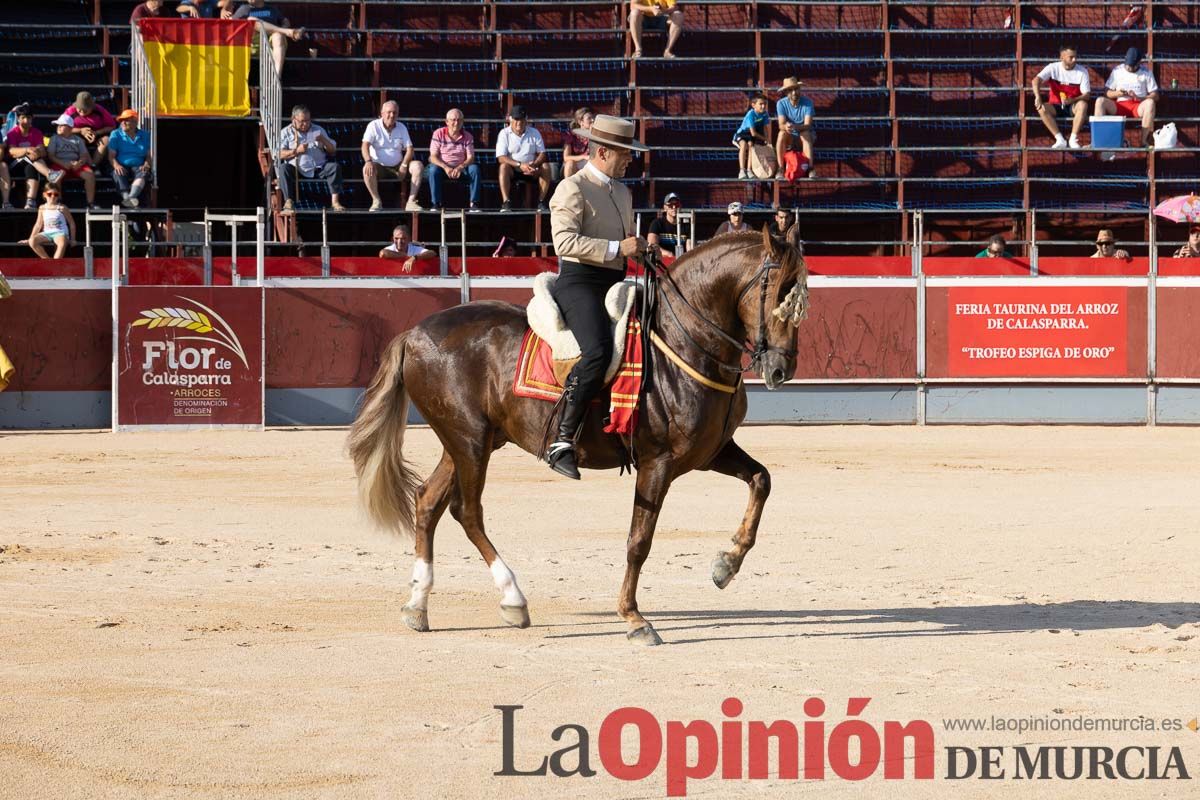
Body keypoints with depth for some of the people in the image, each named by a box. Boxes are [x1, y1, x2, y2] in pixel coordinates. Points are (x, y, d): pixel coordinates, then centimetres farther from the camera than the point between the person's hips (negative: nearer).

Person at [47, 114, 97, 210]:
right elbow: (50, 155, 3)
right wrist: (63, 163, -14)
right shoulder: (55, 138, 13)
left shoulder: (78, 139, 17)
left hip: (76, 165, 2)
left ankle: (91, 202, -19)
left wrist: (79, 163, -14)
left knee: (90, 174, -25)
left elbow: (84, 156, 10)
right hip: (60, 164, -2)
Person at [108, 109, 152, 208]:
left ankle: (131, 197, -61)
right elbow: (111, 155, 5)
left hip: (138, 167, 0)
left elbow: (148, 156, 17)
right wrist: (116, 165, -18)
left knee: (143, 174, -36)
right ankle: (126, 196, -59)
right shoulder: (116, 135, 14)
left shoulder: (144, 135, 18)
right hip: (122, 166, 0)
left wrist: (146, 165, -7)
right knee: (119, 174, -37)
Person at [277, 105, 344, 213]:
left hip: (318, 168, 2)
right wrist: (296, 151, -17)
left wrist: (324, 141, -6)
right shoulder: (286, 133, 9)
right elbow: (278, 154, -5)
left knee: (335, 167, -24)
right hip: (296, 169, -2)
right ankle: (288, 202, -36)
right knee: (282, 168, -32)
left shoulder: (318, 130, 17)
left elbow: (332, 151, 14)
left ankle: (335, 201, -26)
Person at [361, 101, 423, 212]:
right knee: (367, 169, -36)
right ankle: (376, 201, -22)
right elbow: (365, 145, -15)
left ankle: (411, 202, -21)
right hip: (380, 166, -3)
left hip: (397, 166, 3)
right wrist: (368, 161, -35)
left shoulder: (401, 127, 8)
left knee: (418, 166, -21)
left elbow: (409, 148, 3)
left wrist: (404, 165, -15)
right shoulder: (374, 126, -3)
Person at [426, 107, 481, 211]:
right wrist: (445, 167, -27)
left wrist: (460, 167, -27)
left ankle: (474, 203, -26)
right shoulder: (439, 134, -4)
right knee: (433, 169, -34)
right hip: (443, 167, -2)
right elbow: (433, 157, -9)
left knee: (475, 169, -27)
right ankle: (436, 204, -30)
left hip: (461, 168, 2)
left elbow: (470, 158, -6)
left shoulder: (467, 137, 1)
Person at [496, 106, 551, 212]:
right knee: (504, 167, -34)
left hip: (531, 171, 2)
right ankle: (506, 203, -38)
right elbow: (501, 158, -14)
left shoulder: (534, 133, 5)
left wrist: (533, 165, -22)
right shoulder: (504, 134, -4)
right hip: (513, 169, -2)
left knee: (546, 166, -24)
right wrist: (520, 165, -27)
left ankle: (541, 202, -22)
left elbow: (542, 154, 0)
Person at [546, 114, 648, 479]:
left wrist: (641, 247, 11)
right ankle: (561, 442, -30)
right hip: (579, 282, -10)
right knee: (598, 351, -30)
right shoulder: (572, 189, -7)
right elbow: (565, 241, -19)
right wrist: (617, 248, -22)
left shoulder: (622, 193, 22)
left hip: (615, 284, 10)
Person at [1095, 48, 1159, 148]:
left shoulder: (1146, 73, 7)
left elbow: (1155, 96, 2)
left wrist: (1138, 98, -15)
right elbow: (1107, 92, 11)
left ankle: (1144, 140, -34)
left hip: (1139, 107, -2)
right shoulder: (1117, 71, 12)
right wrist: (1117, 93, -12)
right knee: (1100, 101, -25)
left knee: (1150, 102, -35)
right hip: (1120, 105, 2)